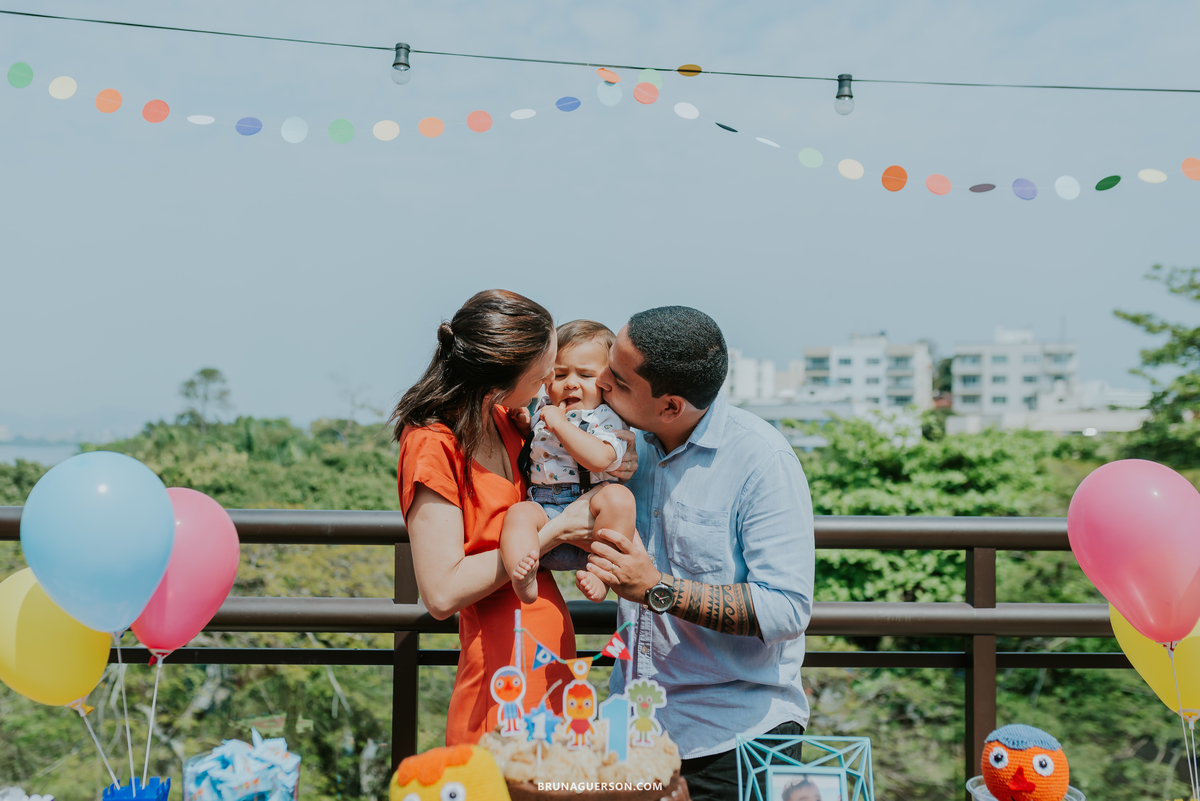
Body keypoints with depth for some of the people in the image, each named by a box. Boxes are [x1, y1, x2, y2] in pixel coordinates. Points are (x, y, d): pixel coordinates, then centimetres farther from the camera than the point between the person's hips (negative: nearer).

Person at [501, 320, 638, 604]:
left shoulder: (608, 417, 1)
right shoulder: (542, 410, 17)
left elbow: (600, 459, -21)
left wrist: (559, 424, -15)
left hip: (590, 506, -3)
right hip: (545, 510, 3)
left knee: (618, 497, -32)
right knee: (518, 513, -28)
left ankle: (601, 571, -30)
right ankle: (523, 580, -51)